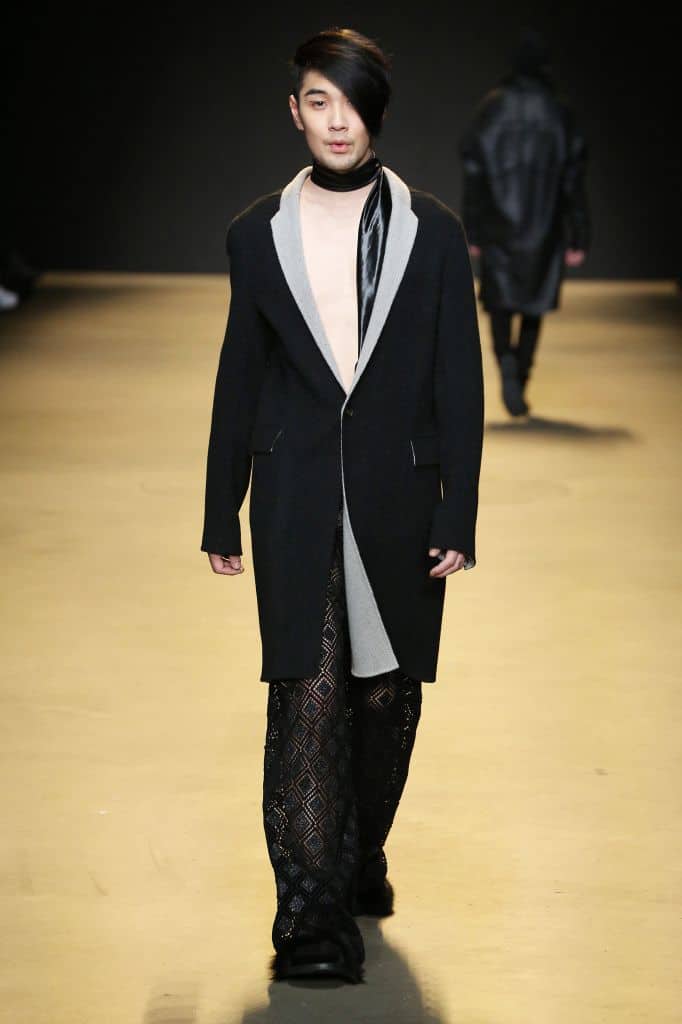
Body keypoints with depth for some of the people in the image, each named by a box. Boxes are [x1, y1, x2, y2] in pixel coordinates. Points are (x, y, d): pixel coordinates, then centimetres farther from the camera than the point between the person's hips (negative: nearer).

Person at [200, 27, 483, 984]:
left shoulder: (433, 233, 2)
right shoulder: (258, 234, 5)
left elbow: (460, 385, 2)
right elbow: (239, 379, 10)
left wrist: (457, 517, -3)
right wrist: (222, 514, 9)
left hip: (397, 499, 1)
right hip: (295, 501, 0)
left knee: (387, 695, 9)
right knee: (306, 698, -8)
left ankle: (363, 857, 32)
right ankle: (313, 922, -8)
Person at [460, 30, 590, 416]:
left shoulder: (491, 108, -2)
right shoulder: (560, 114, -3)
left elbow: (474, 176, -3)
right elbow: (574, 183, -5)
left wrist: (472, 234, 2)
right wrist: (578, 239, -1)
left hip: (499, 224, 0)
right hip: (545, 225, 0)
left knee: (500, 300, 9)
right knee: (533, 304, 14)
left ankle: (507, 360, -19)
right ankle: (520, 383, 11)